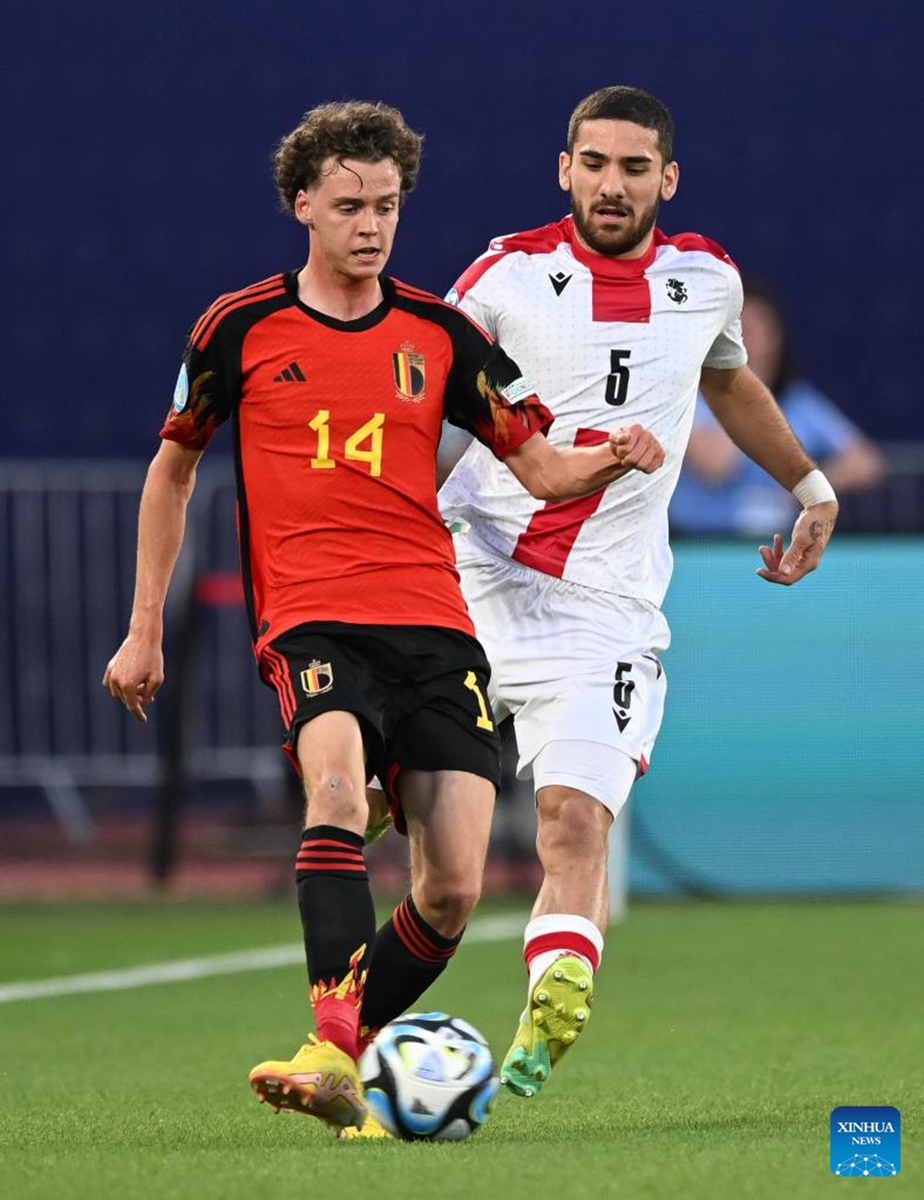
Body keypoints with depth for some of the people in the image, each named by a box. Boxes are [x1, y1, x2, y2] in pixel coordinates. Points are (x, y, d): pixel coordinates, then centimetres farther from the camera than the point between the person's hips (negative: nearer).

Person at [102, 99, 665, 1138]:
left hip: (433, 627, 3)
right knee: (338, 782, -34)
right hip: (310, 622, -3)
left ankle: (347, 1059, 11)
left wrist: (613, 459, -11)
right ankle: (331, 1047, -41)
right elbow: (173, 468, 18)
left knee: (454, 889, -9)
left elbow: (542, 469, 12)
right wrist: (145, 629, 17)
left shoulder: (439, 334, 11)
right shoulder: (240, 330, 6)